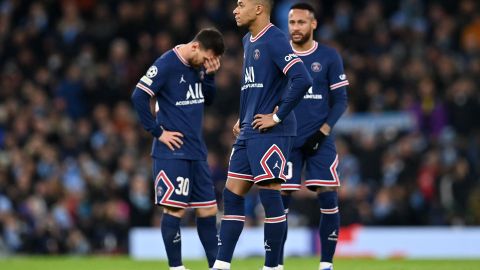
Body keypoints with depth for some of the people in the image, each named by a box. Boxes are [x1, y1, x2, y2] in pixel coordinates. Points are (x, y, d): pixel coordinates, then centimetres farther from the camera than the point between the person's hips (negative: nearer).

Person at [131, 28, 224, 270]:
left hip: (196, 151, 8)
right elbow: (139, 96, -17)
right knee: (175, 209, -5)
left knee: (208, 209, 8)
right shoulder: (166, 64, -13)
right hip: (172, 152, -7)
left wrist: (208, 75, 0)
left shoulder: (198, 65, 9)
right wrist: (158, 132, -14)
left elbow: (207, 99, 18)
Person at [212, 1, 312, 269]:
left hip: (270, 133, -10)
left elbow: (302, 80, -24)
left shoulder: (275, 40, -14)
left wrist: (277, 116, -19)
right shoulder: (249, 41, 16)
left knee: (270, 194, -5)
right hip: (249, 133, 10)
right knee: (232, 194, 8)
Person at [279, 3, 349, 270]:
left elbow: (340, 99, 2)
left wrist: (323, 131, -9)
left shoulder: (329, 57, 2)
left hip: (320, 140, -1)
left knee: (328, 199, -7)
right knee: (280, 200, -4)